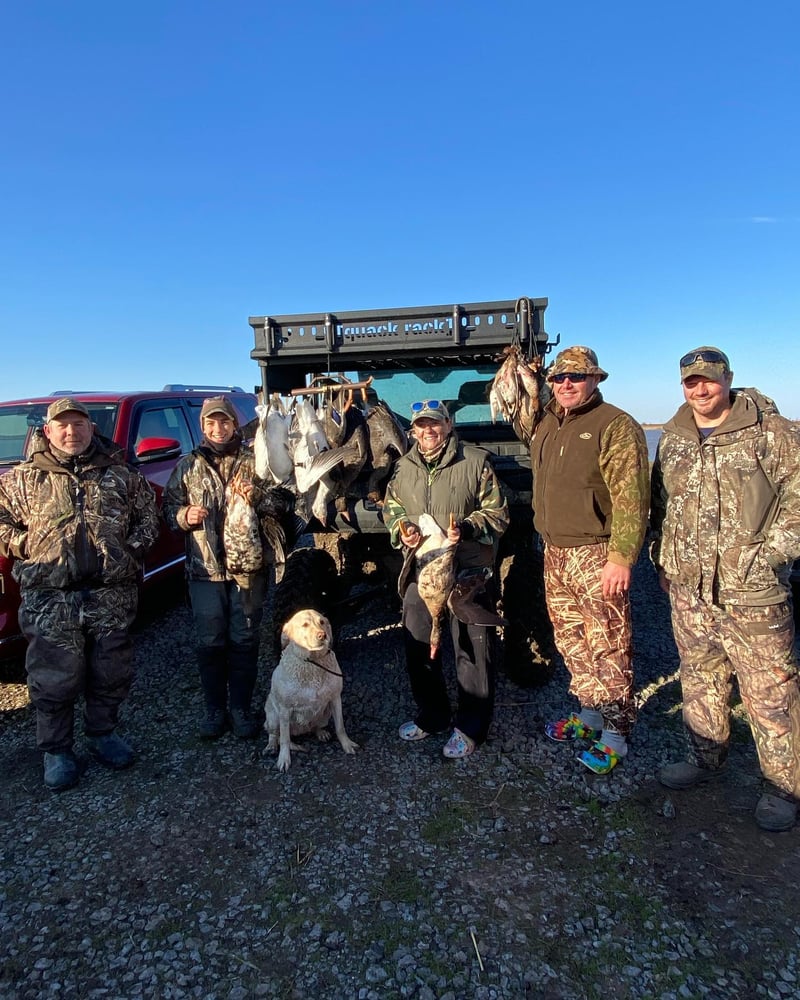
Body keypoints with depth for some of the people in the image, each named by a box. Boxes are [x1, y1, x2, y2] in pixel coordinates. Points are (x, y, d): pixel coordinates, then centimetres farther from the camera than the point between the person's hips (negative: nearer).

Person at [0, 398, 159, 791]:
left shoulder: (120, 474, 8)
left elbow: (148, 514, 13)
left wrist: (135, 548, 0)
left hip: (112, 594, 2)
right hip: (51, 600, -2)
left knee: (112, 673, 12)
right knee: (54, 679, 6)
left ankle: (102, 734, 34)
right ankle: (56, 751, 25)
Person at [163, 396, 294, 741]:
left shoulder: (256, 461, 5)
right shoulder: (188, 466, 9)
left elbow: (285, 501, 5)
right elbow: (170, 508, 13)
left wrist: (257, 496, -13)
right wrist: (185, 515, -9)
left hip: (249, 566, -1)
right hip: (205, 568, 1)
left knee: (244, 641, 8)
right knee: (210, 642, 7)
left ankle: (241, 708, 23)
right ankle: (214, 709, 24)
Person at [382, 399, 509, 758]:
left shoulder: (475, 461, -7)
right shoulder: (404, 467, 8)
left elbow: (497, 512, -5)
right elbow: (391, 506, 18)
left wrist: (467, 529, -21)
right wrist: (402, 528, -3)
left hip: (468, 571, -5)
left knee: (472, 651, 3)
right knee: (418, 645, 15)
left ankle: (470, 727, 20)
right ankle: (431, 715, 35)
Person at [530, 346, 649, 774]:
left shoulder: (616, 425, -11)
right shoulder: (545, 425, 12)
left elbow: (631, 498, -17)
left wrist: (621, 557, -21)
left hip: (596, 556, -8)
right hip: (554, 553, 8)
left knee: (608, 647, 0)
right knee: (570, 640, 16)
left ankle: (616, 733, 14)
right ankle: (589, 713, 33)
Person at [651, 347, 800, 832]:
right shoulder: (672, 439, 9)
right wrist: (663, 557, 12)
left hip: (754, 592, -5)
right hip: (688, 589, 5)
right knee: (700, 681, 17)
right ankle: (707, 760, 35)